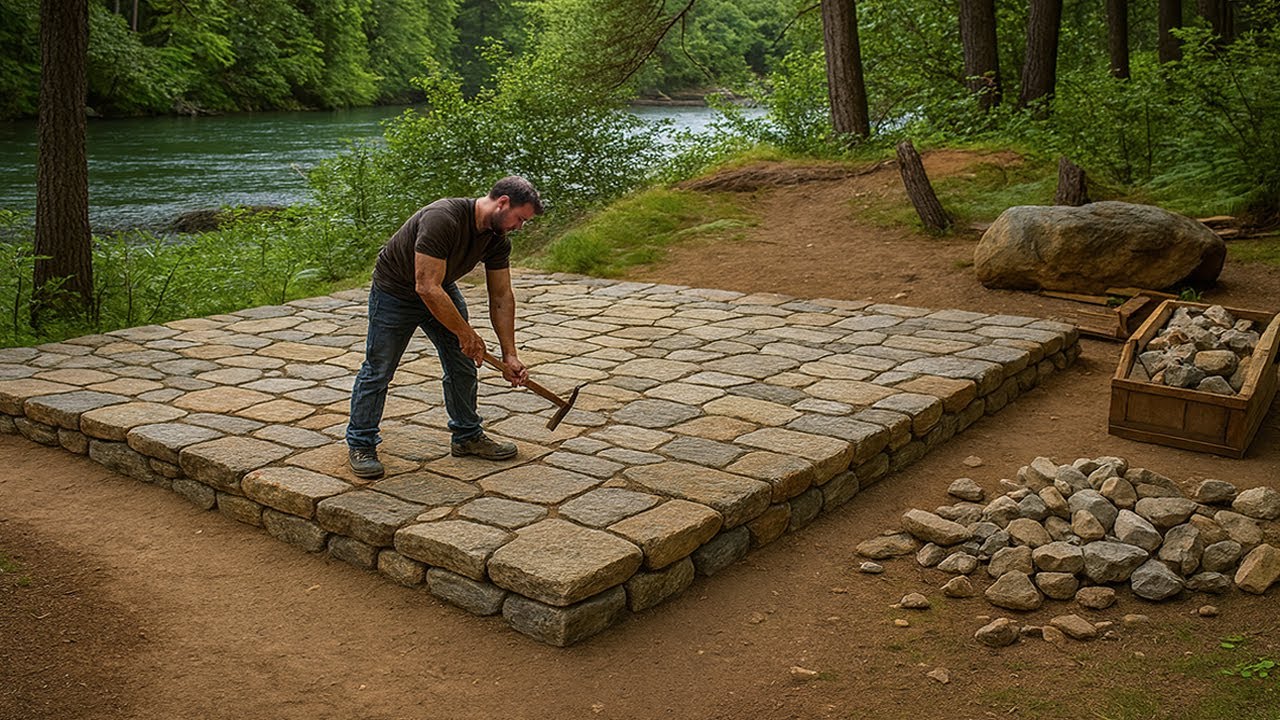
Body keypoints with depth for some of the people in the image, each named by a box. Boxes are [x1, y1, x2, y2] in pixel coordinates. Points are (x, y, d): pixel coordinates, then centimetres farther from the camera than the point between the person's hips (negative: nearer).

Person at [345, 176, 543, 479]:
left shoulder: (497, 240, -12)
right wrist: (466, 333, -29)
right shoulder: (442, 219, -37)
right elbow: (427, 287, -37)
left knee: (463, 365, 7)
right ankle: (360, 444, 14)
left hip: (442, 289, 7)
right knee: (378, 371, -1)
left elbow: (501, 298, -5)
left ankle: (467, 436, 22)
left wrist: (510, 355, -8)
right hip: (395, 292, -7)